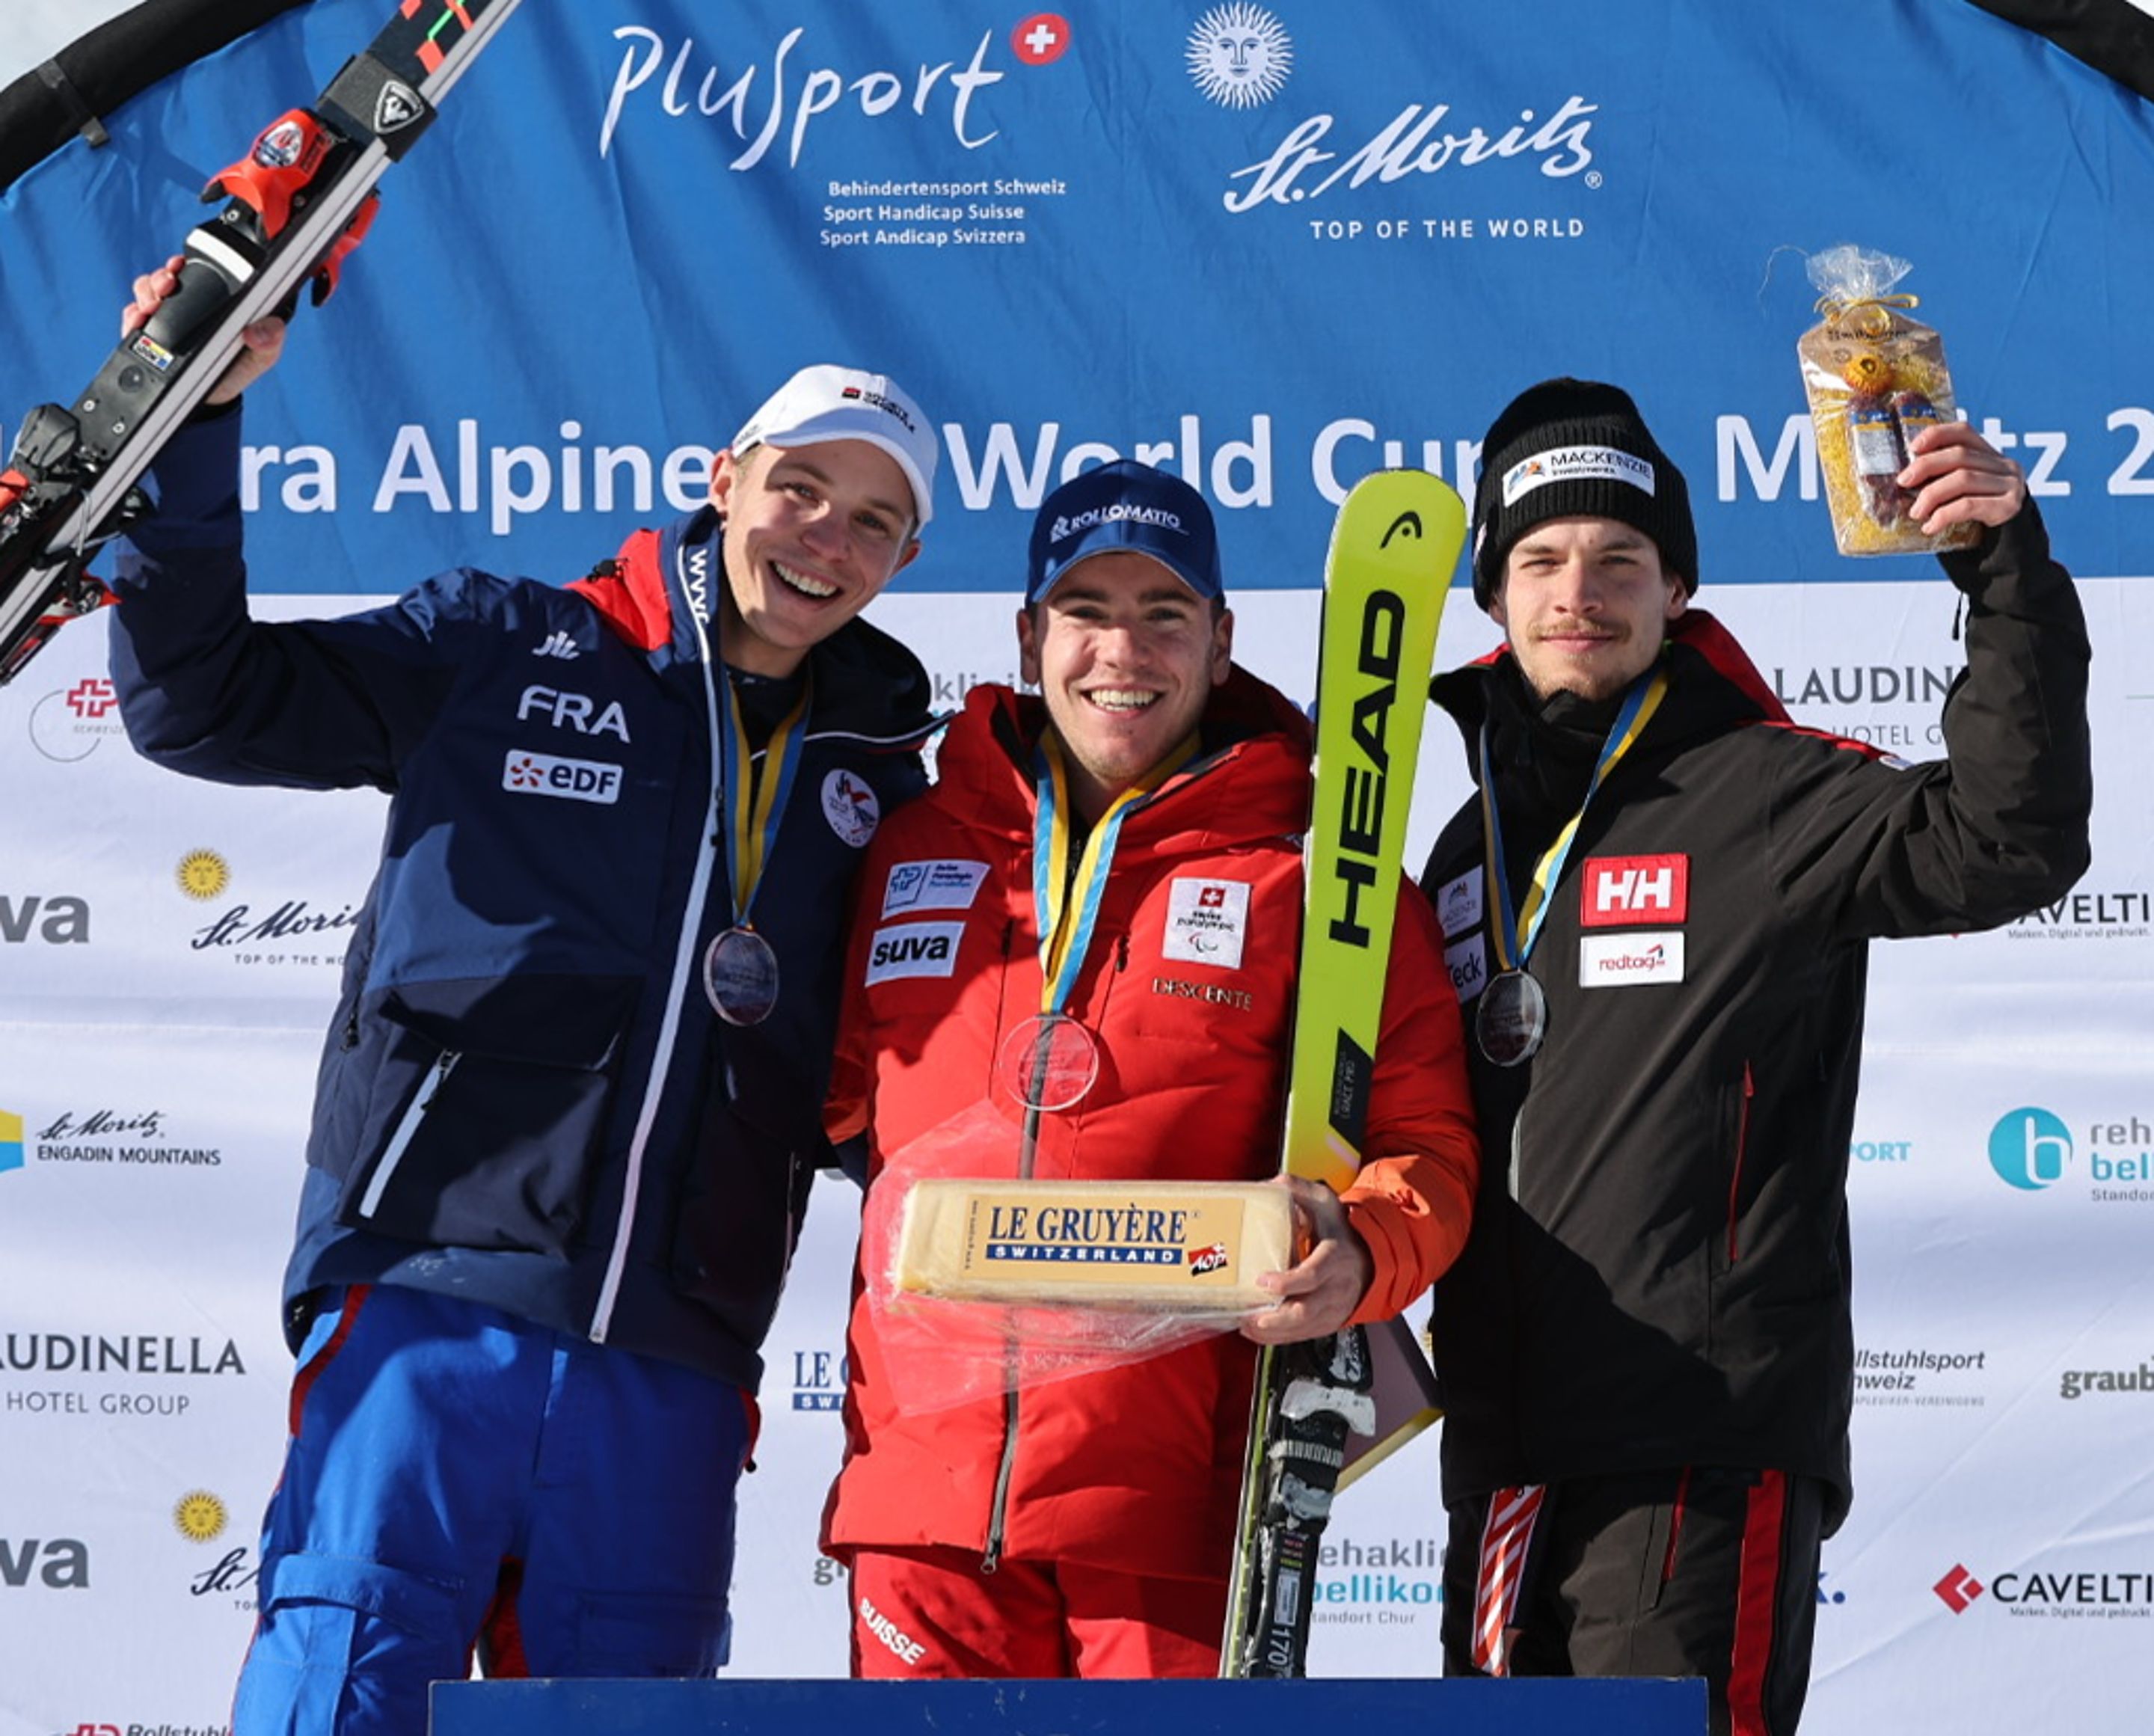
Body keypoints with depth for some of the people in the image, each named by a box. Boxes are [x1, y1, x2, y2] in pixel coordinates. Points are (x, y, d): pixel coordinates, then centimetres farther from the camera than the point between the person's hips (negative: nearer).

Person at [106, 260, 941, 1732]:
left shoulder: (880, 777, 16)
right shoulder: (503, 653, 7)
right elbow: (198, 699, 5)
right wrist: (194, 422, -2)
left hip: (669, 1377, 3)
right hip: (424, 1310, -3)